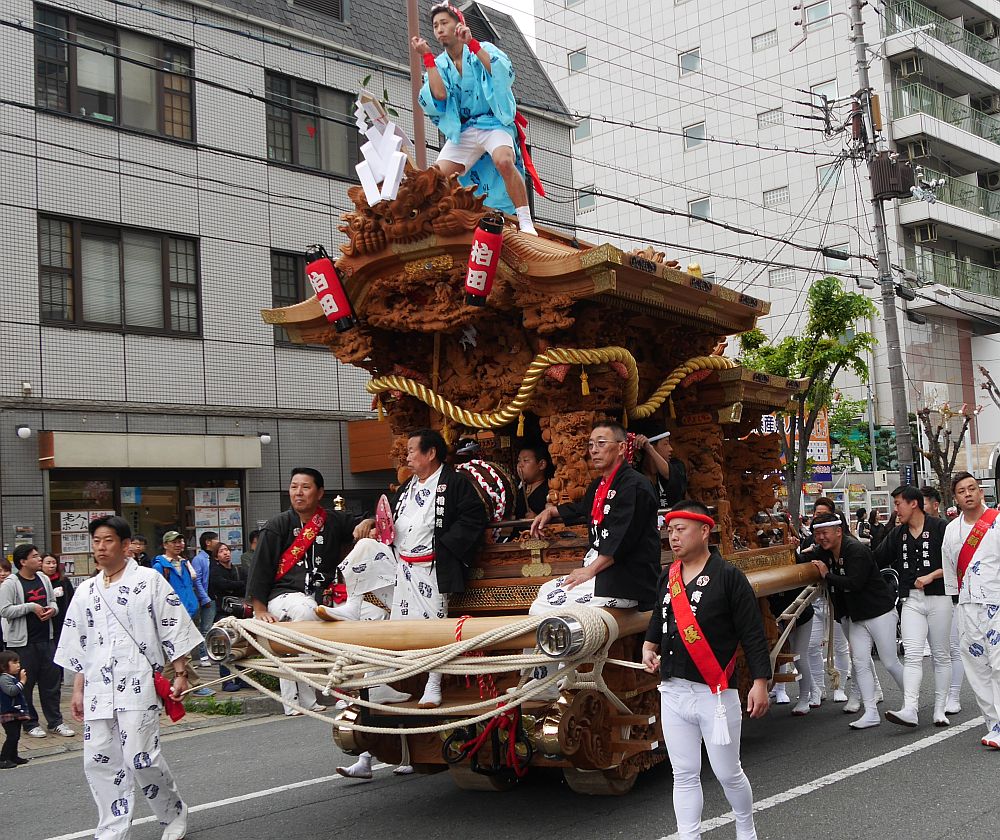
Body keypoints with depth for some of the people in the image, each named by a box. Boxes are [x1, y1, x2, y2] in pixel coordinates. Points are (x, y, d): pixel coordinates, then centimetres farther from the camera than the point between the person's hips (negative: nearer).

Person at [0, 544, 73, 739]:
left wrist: (52, 609, -3)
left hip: (45, 639, 6)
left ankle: (55, 722, 18)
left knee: (51, 681, 9)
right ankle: (30, 724, 16)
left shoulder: (43, 579, 9)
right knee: (25, 684, 4)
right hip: (23, 642, -6)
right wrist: (31, 607, -17)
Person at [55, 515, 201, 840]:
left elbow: (174, 630, 0)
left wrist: (180, 674, -4)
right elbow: (77, 646, 20)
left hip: (138, 683, -5)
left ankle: (174, 813, 15)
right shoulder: (86, 591, 15)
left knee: (140, 758, -9)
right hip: (97, 688, 5)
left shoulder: (148, 580, 2)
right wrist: (78, 690, 16)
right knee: (99, 761, 1)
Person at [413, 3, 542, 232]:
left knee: (503, 161, -34)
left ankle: (526, 223, -31)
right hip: (462, 130, 4)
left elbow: (505, 74, -17)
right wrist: (427, 56, -9)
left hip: (494, 122, -4)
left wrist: (472, 43, -19)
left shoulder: (483, 50, 3)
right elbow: (439, 95, -8)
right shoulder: (438, 64, 11)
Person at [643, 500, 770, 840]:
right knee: (684, 776, 9)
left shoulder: (728, 576, -8)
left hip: (715, 693, -5)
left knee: (727, 773, 7)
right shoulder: (667, 579, 10)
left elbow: (752, 633, -9)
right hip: (673, 692, 5)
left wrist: (760, 682, -13)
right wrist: (649, 647, 5)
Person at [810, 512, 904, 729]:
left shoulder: (856, 551, -21)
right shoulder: (825, 553, 5)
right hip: (856, 616, 8)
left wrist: (827, 575, -22)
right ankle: (871, 713, 1)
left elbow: (854, 583, -30)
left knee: (890, 662, 0)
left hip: (880, 612, -8)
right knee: (860, 662, -1)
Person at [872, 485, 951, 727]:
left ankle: (940, 710, 13)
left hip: (938, 598, -3)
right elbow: (875, 561, 16)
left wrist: (931, 576, -14)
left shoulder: (939, 527, -3)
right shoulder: (897, 534, 14)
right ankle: (909, 710, -19)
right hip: (911, 600, 3)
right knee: (912, 655, -9)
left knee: (941, 656, 6)